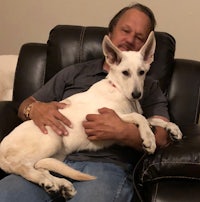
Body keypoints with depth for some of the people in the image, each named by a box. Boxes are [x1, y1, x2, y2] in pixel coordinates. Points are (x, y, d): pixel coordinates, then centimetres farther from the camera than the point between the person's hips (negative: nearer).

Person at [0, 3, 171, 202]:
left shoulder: (149, 87, 20)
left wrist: (124, 132, -16)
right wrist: (34, 109, -1)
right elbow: (25, 105, 25)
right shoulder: (74, 73, 25)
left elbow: (162, 138, 4)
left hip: (106, 165, -2)